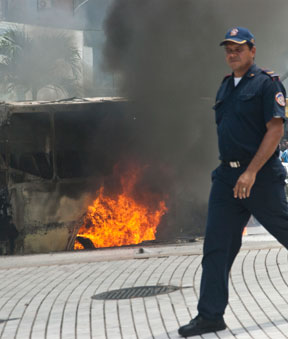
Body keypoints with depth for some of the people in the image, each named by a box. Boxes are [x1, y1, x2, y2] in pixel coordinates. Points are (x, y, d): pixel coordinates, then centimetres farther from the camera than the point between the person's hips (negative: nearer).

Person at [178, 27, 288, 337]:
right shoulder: (225, 86, 16)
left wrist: (251, 172, -21)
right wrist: (230, 169, 17)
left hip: (262, 176, -6)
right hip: (227, 176, 6)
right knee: (216, 244, -1)